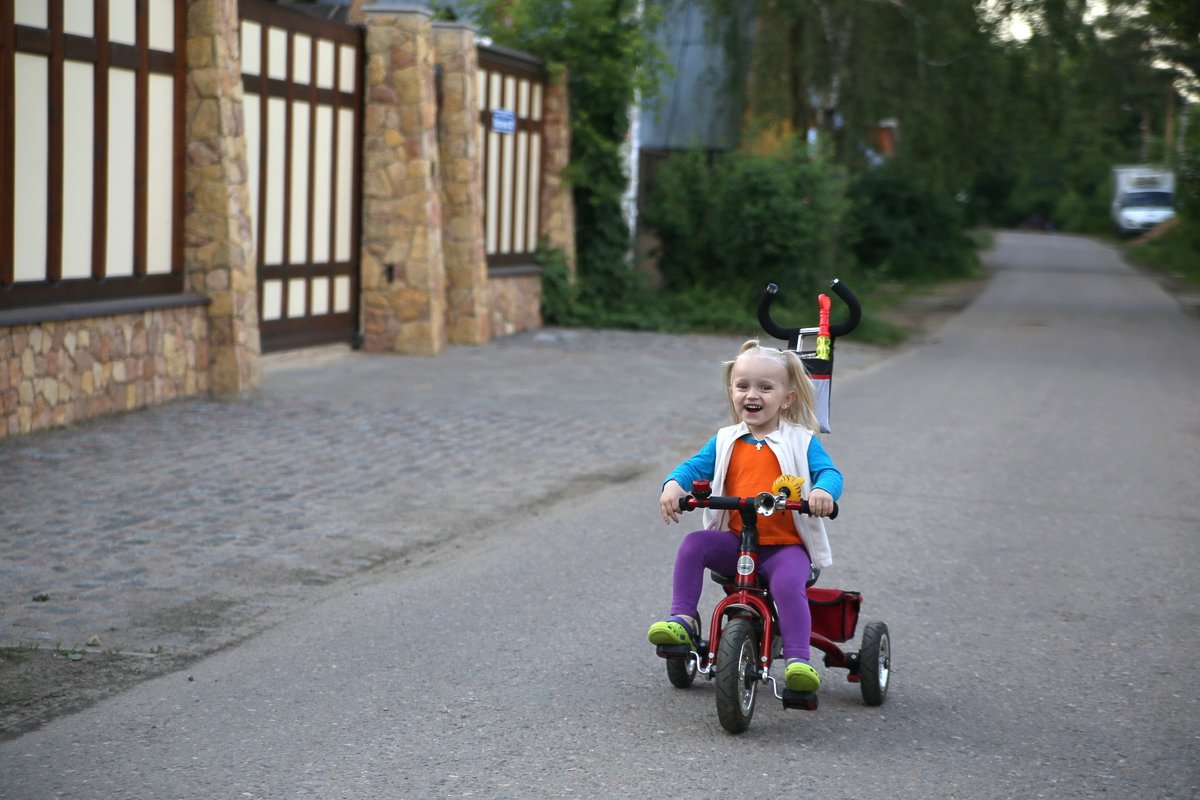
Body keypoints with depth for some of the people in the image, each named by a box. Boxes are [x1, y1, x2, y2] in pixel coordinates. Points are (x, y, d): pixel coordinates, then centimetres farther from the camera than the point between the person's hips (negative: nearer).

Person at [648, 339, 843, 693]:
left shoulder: (801, 441, 2)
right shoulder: (725, 442, 11)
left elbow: (829, 472, -9)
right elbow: (695, 467, 3)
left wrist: (823, 491, -35)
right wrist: (673, 485, -21)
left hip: (786, 546, -3)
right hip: (735, 541, 4)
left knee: (788, 584, -31)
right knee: (693, 544, -21)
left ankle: (798, 660, -30)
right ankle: (683, 620, -14)